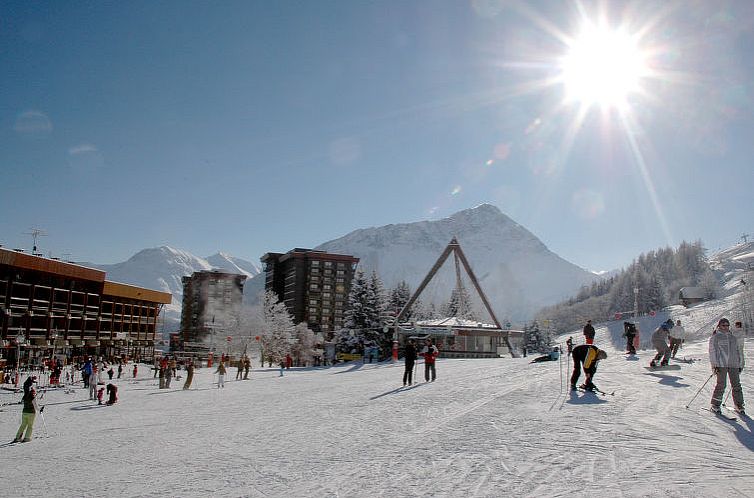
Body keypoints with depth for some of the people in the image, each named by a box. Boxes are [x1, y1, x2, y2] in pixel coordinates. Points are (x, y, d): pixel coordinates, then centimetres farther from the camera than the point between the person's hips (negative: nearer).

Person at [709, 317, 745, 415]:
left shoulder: (733, 337, 21)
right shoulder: (715, 337, 4)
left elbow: (737, 352, 25)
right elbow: (712, 352, -1)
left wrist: (739, 365, 19)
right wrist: (714, 365, -9)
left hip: (733, 364, 5)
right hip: (721, 364, -5)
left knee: (736, 384, 1)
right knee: (721, 384, -9)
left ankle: (738, 405, 11)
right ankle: (715, 405, -2)